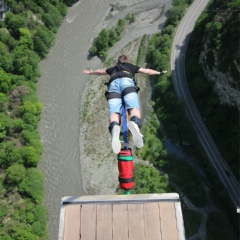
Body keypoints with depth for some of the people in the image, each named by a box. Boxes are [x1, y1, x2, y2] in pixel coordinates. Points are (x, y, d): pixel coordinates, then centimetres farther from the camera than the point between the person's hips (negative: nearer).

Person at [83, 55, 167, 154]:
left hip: (113, 84, 2)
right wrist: (159, 72, 61)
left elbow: (99, 71, 57)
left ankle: (114, 128, -52)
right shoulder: (131, 66, 38)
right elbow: (147, 71, 45)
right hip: (127, 82, -1)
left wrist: (89, 72, 76)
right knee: (134, 108, -20)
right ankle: (135, 124, -56)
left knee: (114, 113, -17)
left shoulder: (113, 69, 42)